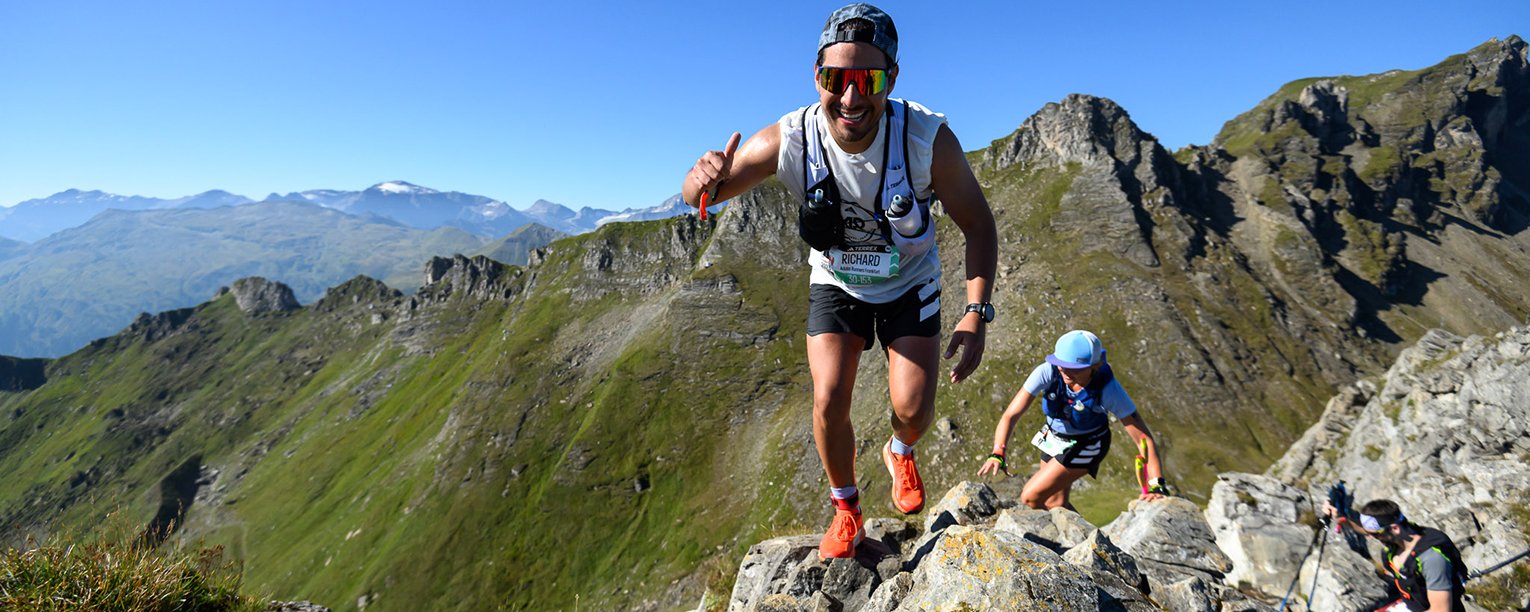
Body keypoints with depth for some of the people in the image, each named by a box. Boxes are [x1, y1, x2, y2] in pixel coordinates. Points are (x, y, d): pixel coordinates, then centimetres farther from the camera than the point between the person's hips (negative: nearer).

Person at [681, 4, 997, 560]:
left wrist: (976, 314, -26)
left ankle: (900, 453, 31)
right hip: (835, 285, 1)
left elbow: (977, 224, -16)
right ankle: (846, 511, 18)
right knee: (829, 402, -10)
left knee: (913, 410, -9)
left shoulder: (929, 139, -30)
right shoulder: (789, 140, -28)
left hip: (909, 286, 0)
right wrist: (705, 179, -44)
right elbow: (695, 195, -19)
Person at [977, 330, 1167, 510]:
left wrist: (1157, 487, -38)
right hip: (1053, 437, 4)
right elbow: (1011, 415, -32)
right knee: (1054, 502, 17)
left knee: (1031, 497, -11)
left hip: (1086, 445, -3)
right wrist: (997, 454, -46)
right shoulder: (1047, 372, -30)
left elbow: (1145, 440, -29)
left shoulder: (1108, 388, -33)